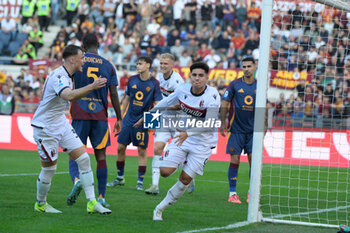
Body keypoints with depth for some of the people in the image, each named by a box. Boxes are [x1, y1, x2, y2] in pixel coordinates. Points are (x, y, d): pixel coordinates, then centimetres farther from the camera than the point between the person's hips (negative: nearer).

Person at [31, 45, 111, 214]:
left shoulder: (66, 76, 7)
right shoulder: (58, 76, -24)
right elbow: (69, 95, -44)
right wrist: (91, 87, -51)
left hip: (61, 124, 9)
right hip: (45, 128, -9)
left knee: (83, 158, -1)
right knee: (49, 169, 1)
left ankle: (92, 203, 0)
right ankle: (40, 204, 25)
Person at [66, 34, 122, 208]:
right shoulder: (108, 66, 8)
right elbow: (113, 94, 4)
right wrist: (119, 119, 10)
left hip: (79, 114, -1)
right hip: (100, 115, 2)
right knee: (101, 156, 8)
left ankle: (76, 180, -29)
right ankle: (101, 197, 5)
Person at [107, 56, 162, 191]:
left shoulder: (154, 83, -6)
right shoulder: (132, 80, 5)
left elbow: (157, 105, -6)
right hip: (128, 119, 4)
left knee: (142, 150, -3)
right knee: (120, 147, 5)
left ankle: (140, 182, 5)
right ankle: (120, 178, 21)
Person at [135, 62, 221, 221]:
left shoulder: (212, 96, -20)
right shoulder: (183, 90, -5)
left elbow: (210, 124, -27)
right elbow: (165, 103, 13)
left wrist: (189, 133, -38)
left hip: (203, 143, -3)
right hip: (182, 136, 3)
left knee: (185, 180, -3)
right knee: (165, 172, -12)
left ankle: (160, 208, 13)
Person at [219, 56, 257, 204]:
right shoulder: (235, 84, -1)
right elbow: (224, 104, 3)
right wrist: (222, 124, -1)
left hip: (252, 130, 2)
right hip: (236, 129, -2)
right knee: (235, 160, -4)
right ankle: (232, 193, 4)